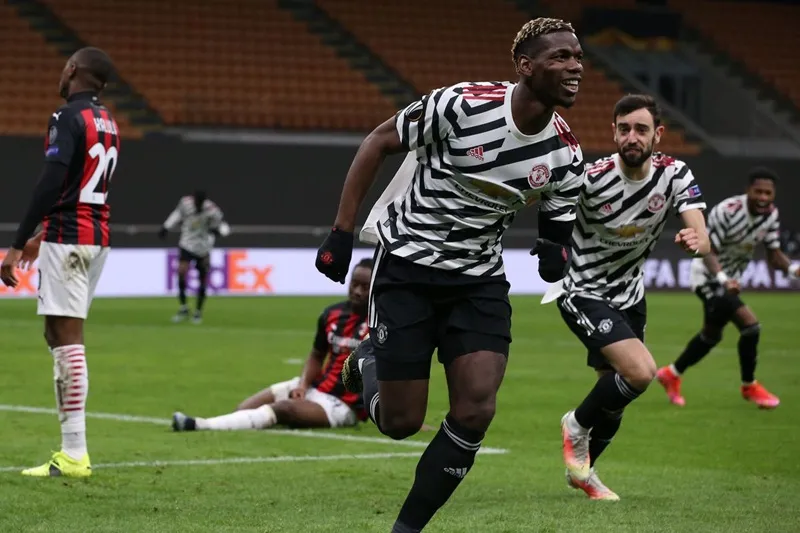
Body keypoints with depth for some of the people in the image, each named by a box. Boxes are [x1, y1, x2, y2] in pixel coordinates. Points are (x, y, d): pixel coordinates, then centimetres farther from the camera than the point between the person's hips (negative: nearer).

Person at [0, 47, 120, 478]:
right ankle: (72, 449, 12)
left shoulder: (68, 118, -12)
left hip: (68, 239, -9)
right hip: (98, 237, 9)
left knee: (67, 337, -10)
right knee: (59, 334, 15)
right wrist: (44, 236, 30)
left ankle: (74, 455, -13)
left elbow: (50, 184, -21)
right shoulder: (107, 123, 15)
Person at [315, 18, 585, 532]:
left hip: (480, 278, 4)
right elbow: (378, 142, -8)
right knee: (401, 422, -1)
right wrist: (342, 233, -9)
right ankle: (367, 362, 35)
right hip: (408, 264, -4)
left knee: (475, 412, -13)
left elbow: (558, 233, 10)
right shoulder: (462, 105, -21)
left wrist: (555, 257, -16)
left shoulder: (567, 156, -5)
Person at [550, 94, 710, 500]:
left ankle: (581, 469, 42)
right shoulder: (591, 178, -24)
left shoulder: (674, 175, -13)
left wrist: (695, 239, -46)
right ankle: (577, 425, 2)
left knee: (616, 400, 15)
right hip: (585, 295, -6)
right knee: (641, 371, -25)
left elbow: (702, 236, -22)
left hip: (630, 295, 6)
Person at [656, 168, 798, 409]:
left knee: (711, 335, 23)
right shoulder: (726, 211, -28)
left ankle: (672, 374, 42)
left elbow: (774, 255, -3)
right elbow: (708, 252, -26)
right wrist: (723, 279, -43)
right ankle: (749, 387, -3)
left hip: (728, 279, 9)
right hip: (708, 277, -9)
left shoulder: (771, 214, -7)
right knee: (750, 325, -20)